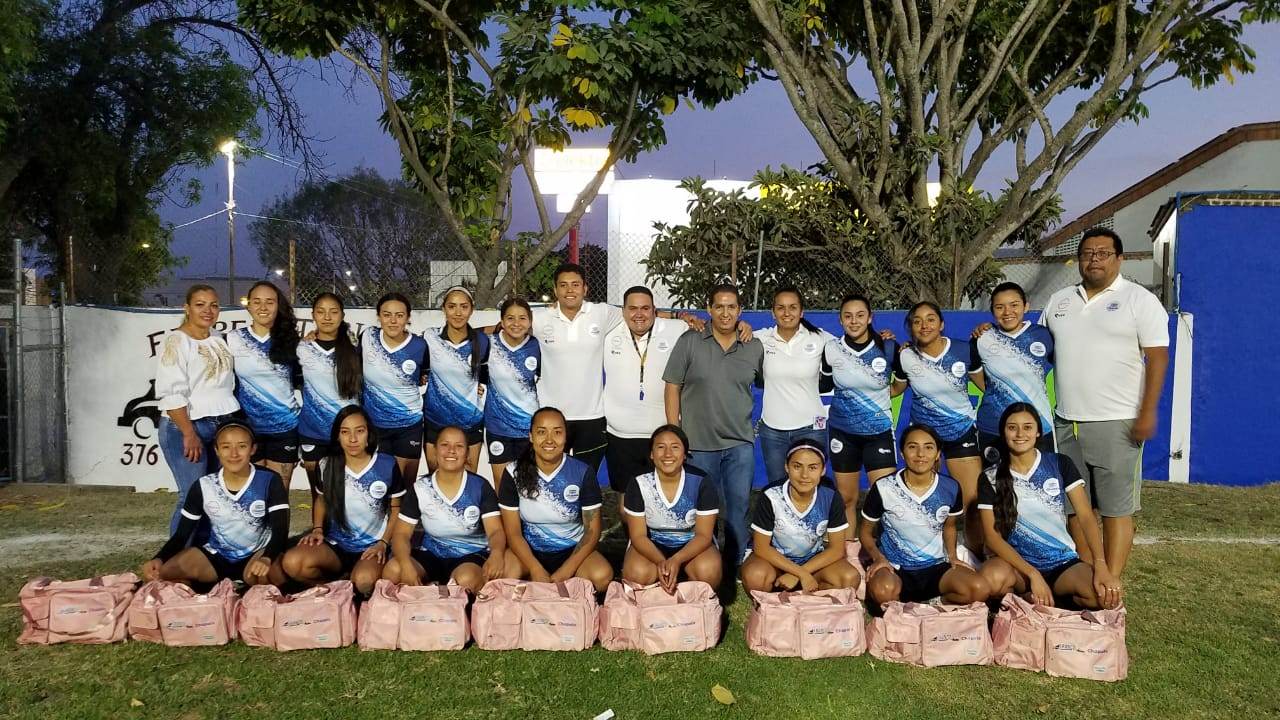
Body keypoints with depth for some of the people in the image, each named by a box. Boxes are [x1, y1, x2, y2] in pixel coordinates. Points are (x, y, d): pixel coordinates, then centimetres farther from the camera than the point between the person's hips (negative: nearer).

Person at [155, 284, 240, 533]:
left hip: (223, 425, 6)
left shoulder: (218, 338, 14)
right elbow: (172, 394, -15)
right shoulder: (175, 342, -7)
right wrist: (189, 434, -19)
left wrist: (233, 421, 18)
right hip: (187, 427, -6)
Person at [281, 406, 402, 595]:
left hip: (372, 546, -3)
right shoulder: (327, 465, -1)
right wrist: (317, 529, 0)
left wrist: (384, 543, -9)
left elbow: (396, 509, 3)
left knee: (364, 581, -37)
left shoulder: (387, 466, -7)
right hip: (334, 545, 3)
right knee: (292, 563, -27)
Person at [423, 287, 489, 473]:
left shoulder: (481, 341, -5)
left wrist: (480, 382, 1)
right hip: (435, 421, 0)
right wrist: (423, 376, -4)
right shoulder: (429, 338, -6)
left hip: (470, 422, 0)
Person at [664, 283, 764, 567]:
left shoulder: (755, 347, 2)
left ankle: (735, 565, 23)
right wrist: (674, 433, -6)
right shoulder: (690, 341, -4)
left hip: (740, 443, 2)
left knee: (739, 507, 8)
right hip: (699, 442, -2)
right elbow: (672, 387, -3)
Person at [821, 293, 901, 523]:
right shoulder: (831, 349, -6)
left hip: (879, 431, -1)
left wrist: (880, 395, -2)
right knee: (847, 499, 9)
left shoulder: (889, 348, -8)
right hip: (842, 432, 1)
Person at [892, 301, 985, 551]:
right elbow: (897, 388, 7)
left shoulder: (964, 350, -13)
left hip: (962, 431, -1)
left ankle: (977, 558, 15)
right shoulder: (904, 356, -10)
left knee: (973, 502, -4)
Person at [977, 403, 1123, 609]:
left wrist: (1101, 565, -20)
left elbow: (1086, 517, -4)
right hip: (1016, 563, -1)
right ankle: (1028, 600, -6)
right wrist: (1033, 574, -21)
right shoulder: (991, 479, -2)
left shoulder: (1060, 465, 2)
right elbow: (993, 536, -8)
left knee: (1107, 595, -30)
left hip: (1062, 563, 1)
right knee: (993, 578, -37)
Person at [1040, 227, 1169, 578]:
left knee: (1116, 508, -1)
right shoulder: (1059, 300, 13)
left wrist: (1147, 412, -15)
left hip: (1116, 424, -5)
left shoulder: (1139, 299, -2)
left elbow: (1158, 357, -8)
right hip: (1065, 422, 5)